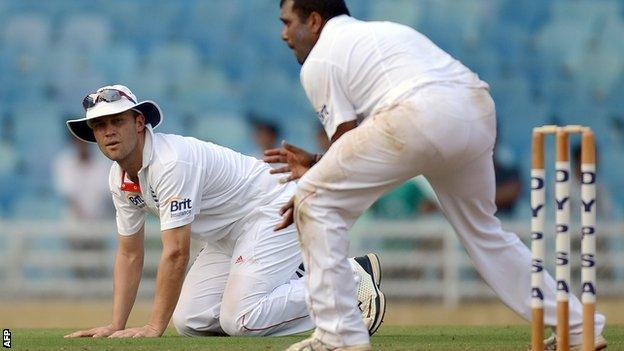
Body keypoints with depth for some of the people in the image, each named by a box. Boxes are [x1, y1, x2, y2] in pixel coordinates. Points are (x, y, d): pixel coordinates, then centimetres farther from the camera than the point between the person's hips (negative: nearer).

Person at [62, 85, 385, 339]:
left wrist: (153, 328, -29)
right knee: (189, 321, -3)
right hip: (228, 235, 9)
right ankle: (289, 286, 12)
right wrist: (116, 326, 0)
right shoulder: (120, 178, 1)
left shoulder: (172, 162, -28)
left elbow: (176, 253, -31)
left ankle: (353, 278, -8)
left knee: (240, 320, -22)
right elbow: (129, 254, 9)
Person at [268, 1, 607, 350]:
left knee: (317, 201, 5)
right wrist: (317, 163, 38)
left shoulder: (319, 61, 13)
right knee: (483, 230, 27)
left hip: (421, 117, -8)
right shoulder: (382, 31, 36)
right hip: (480, 111, 8)